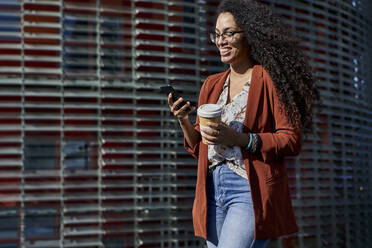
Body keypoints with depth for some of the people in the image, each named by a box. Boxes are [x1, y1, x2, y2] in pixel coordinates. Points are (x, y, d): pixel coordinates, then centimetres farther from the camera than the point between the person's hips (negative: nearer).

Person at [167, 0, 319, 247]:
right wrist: (184, 122, -2)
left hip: (251, 191, -6)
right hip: (213, 189, 6)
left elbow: (292, 140, -9)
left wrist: (239, 139, -19)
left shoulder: (269, 79, -2)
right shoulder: (212, 85, 16)